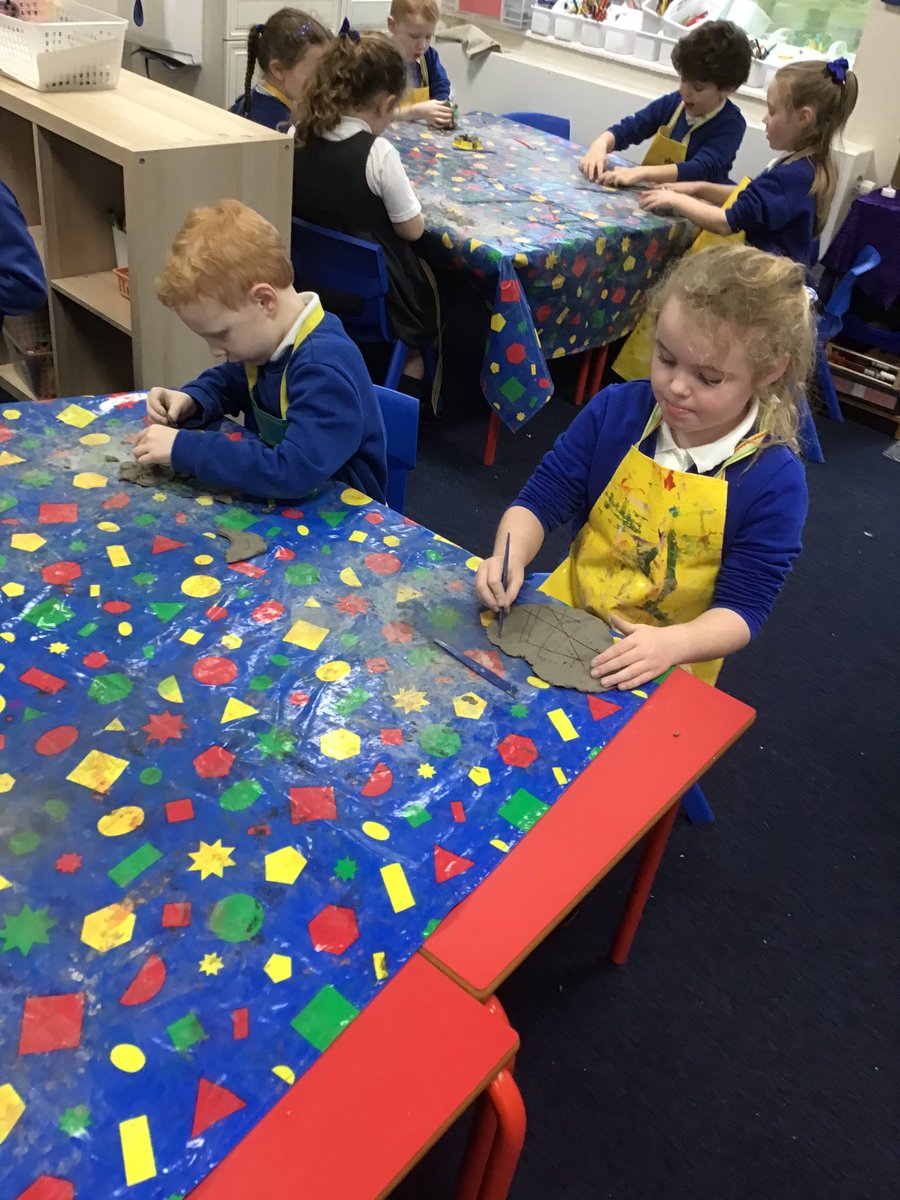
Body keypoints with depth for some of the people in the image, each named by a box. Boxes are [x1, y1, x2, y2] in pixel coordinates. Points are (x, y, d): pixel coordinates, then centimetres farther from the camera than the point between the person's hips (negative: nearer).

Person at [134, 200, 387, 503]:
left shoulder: (325, 368, -26)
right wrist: (189, 400, -2)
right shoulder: (264, 336, 0)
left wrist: (184, 449, -28)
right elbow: (228, 381, 19)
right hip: (280, 501, 7)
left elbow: (293, 471, -36)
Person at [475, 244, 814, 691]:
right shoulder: (616, 409, -6)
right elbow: (541, 500, -2)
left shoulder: (774, 481, -15)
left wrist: (671, 643, -33)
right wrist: (510, 556, -23)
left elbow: (742, 608, -13)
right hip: (567, 614, 2)